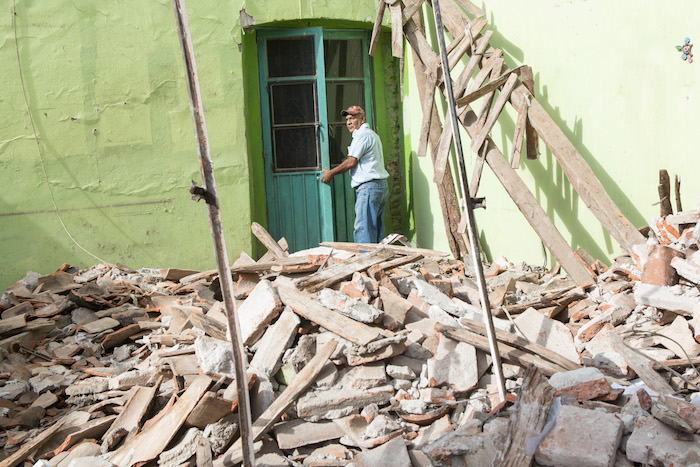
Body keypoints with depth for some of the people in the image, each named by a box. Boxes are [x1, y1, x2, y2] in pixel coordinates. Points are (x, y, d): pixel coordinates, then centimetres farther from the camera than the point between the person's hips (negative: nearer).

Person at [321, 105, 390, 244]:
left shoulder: (362, 135, -8)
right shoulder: (372, 134, 24)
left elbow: (351, 162, -11)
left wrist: (331, 173, 0)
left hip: (369, 187, -10)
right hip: (381, 186, 10)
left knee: (363, 230, -11)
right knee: (377, 231, 10)